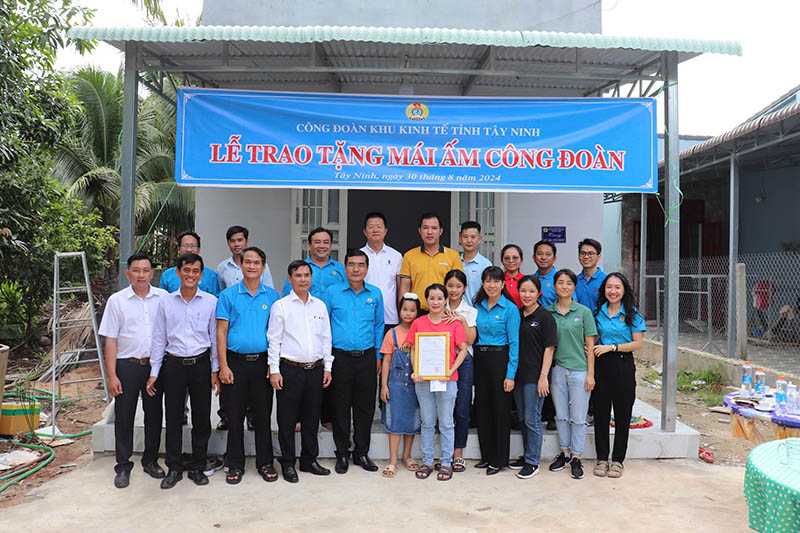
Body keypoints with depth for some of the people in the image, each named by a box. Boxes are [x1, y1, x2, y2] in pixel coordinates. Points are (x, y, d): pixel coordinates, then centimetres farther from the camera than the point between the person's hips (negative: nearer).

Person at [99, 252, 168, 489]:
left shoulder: (163, 298, 2)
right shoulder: (117, 300, 0)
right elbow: (110, 340, -1)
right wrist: (111, 375, -6)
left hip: (155, 364, 1)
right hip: (127, 365, -1)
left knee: (154, 414, 10)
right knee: (124, 417, 5)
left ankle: (151, 461, 27)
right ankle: (123, 467, 19)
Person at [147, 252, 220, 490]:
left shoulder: (211, 301, 0)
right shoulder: (166, 302, 3)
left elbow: (215, 337, 4)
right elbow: (159, 339, 7)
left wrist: (215, 370, 1)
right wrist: (154, 372, 4)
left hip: (201, 364, 0)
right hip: (173, 364, 1)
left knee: (202, 418, 6)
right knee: (173, 418, 6)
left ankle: (197, 468, 21)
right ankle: (174, 468, 20)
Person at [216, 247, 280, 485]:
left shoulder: (272, 296, 5)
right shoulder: (228, 295, 2)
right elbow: (221, 332, 0)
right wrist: (223, 366, -7)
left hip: (262, 362, 1)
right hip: (236, 362, -1)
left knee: (263, 414, 7)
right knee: (235, 415, 6)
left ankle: (265, 463, 20)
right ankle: (235, 464, 19)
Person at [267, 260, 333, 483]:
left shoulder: (320, 305, 9)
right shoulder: (280, 306, -2)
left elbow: (326, 338, 13)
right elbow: (274, 340, -3)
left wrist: (327, 367, 8)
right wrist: (274, 370, -8)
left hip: (315, 369, 4)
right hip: (290, 369, -3)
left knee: (312, 418, 12)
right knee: (287, 419, 3)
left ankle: (309, 460, 26)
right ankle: (288, 463, 17)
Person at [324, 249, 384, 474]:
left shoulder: (375, 294, 6)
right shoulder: (332, 292, 0)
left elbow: (379, 326, 13)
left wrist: (378, 356, 10)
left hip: (367, 357, 2)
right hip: (340, 357, -2)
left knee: (365, 407, 8)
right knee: (340, 407, 5)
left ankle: (362, 453, 22)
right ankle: (342, 454, 19)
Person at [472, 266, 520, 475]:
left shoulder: (510, 308, -6)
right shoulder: (477, 307, 9)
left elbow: (514, 343, -9)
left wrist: (510, 374, -14)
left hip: (500, 359, -5)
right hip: (479, 359, 5)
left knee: (501, 408, 2)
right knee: (482, 408, 10)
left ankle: (499, 459, 14)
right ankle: (486, 456, 23)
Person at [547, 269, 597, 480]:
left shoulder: (583, 312, -1)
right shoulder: (548, 312, 4)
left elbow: (590, 345, 0)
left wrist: (590, 374, -5)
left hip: (579, 370, -2)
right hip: (557, 369, 2)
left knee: (578, 417, 4)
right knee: (561, 415, 11)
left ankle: (576, 458, 15)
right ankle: (564, 453, 25)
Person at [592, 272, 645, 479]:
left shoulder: (633, 314, -2)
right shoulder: (598, 312, 8)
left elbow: (637, 344, -5)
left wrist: (611, 347, -13)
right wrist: (591, 348, -3)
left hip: (623, 365, -3)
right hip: (601, 365, 3)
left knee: (622, 413, 4)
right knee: (600, 412, 6)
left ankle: (618, 460, 16)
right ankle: (602, 458, 16)